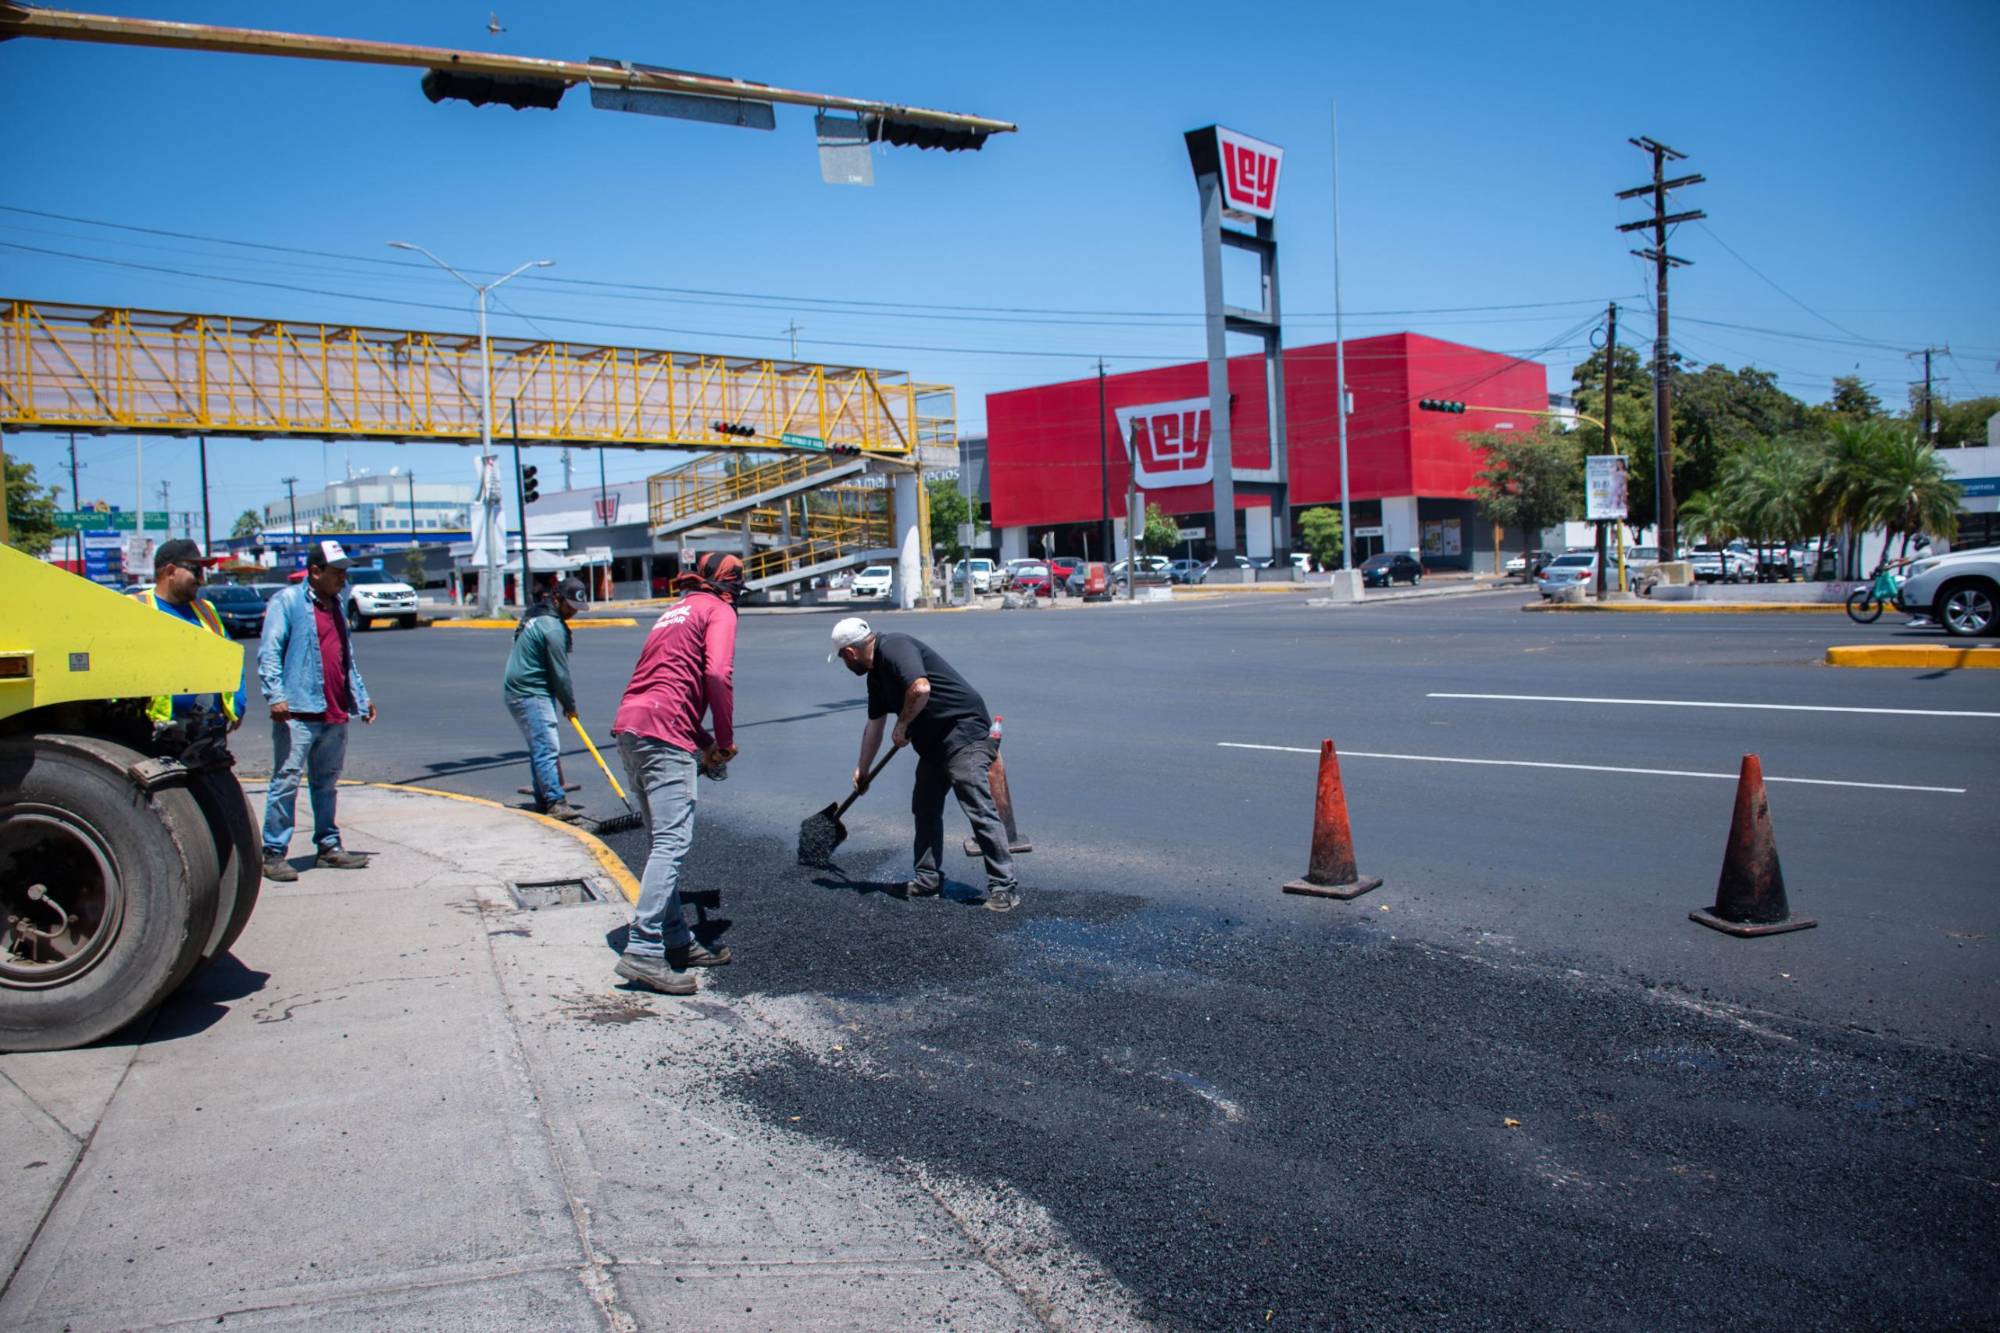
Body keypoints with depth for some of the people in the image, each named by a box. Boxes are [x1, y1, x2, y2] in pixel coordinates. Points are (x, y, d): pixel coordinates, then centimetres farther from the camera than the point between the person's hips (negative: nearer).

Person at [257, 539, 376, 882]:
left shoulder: (337, 606, 20)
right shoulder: (287, 601, -3)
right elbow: (269, 653, -10)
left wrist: (361, 698, 24)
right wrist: (276, 696, -20)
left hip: (335, 714, 7)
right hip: (297, 712, -7)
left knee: (327, 784, 14)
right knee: (286, 781, -6)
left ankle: (329, 847, 22)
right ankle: (274, 853, -2)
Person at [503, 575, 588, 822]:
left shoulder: (536, 615, 14)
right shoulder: (552, 627, -17)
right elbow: (559, 672, -13)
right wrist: (570, 705, -1)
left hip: (518, 690, 10)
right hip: (530, 694, -10)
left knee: (539, 747, 14)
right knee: (547, 747, -12)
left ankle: (543, 800, 20)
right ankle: (555, 802, -15)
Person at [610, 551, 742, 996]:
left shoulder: (677, 611, 28)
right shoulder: (719, 611, 2)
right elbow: (717, 675, -14)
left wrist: (705, 741, 25)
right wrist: (726, 740, -4)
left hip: (629, 727, 9)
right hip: (663, 733, -9)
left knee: (662, 841, 15)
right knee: (672, 842, -12)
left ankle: (676, 940, 21)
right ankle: (644, 950, -18)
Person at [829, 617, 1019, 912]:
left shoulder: (894, 648, -14)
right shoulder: (876, 674, 18)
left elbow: (921, 689, -30)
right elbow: (873, 726, 29)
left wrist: (902, 726, -13)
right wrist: (862, 771, 36)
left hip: (965, 735, -11)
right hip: (934, 744, 11)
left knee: (980, 811, -14)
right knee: (925, 809, 14)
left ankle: (1004, 887, -13)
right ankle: (928, 880, 24)